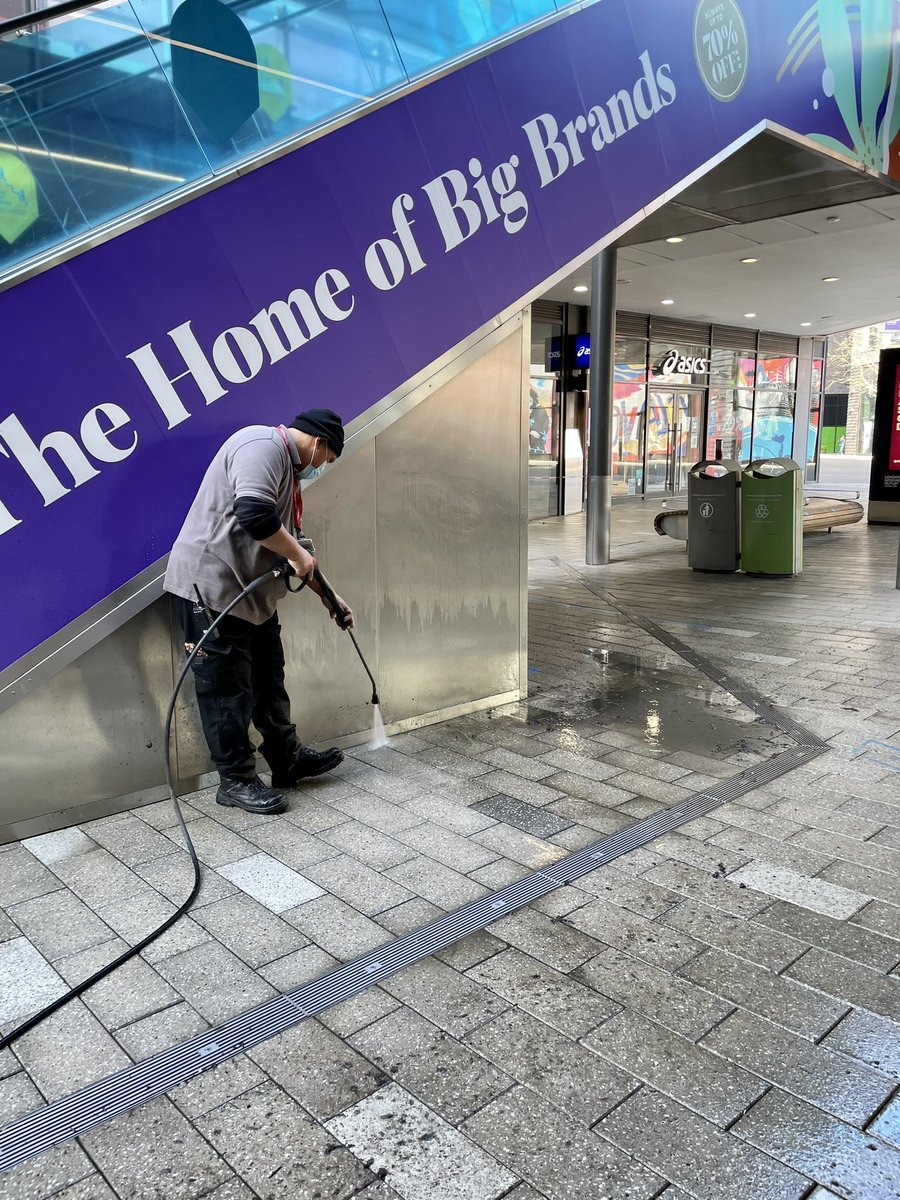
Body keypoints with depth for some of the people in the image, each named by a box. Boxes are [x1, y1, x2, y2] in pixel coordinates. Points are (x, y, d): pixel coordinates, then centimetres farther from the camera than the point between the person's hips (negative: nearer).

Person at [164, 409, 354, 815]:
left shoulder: (286, 467, 19)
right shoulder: (263, 445, -15)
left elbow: (292, 546, 23)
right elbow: (255, 515, -31)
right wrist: (298, 555, -17)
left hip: (251, 592, 10)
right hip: (211, 586, -10)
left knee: (268, 679, 18)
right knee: (227, 690, 1)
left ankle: (288, 759, 32)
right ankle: (236, 780, 14)